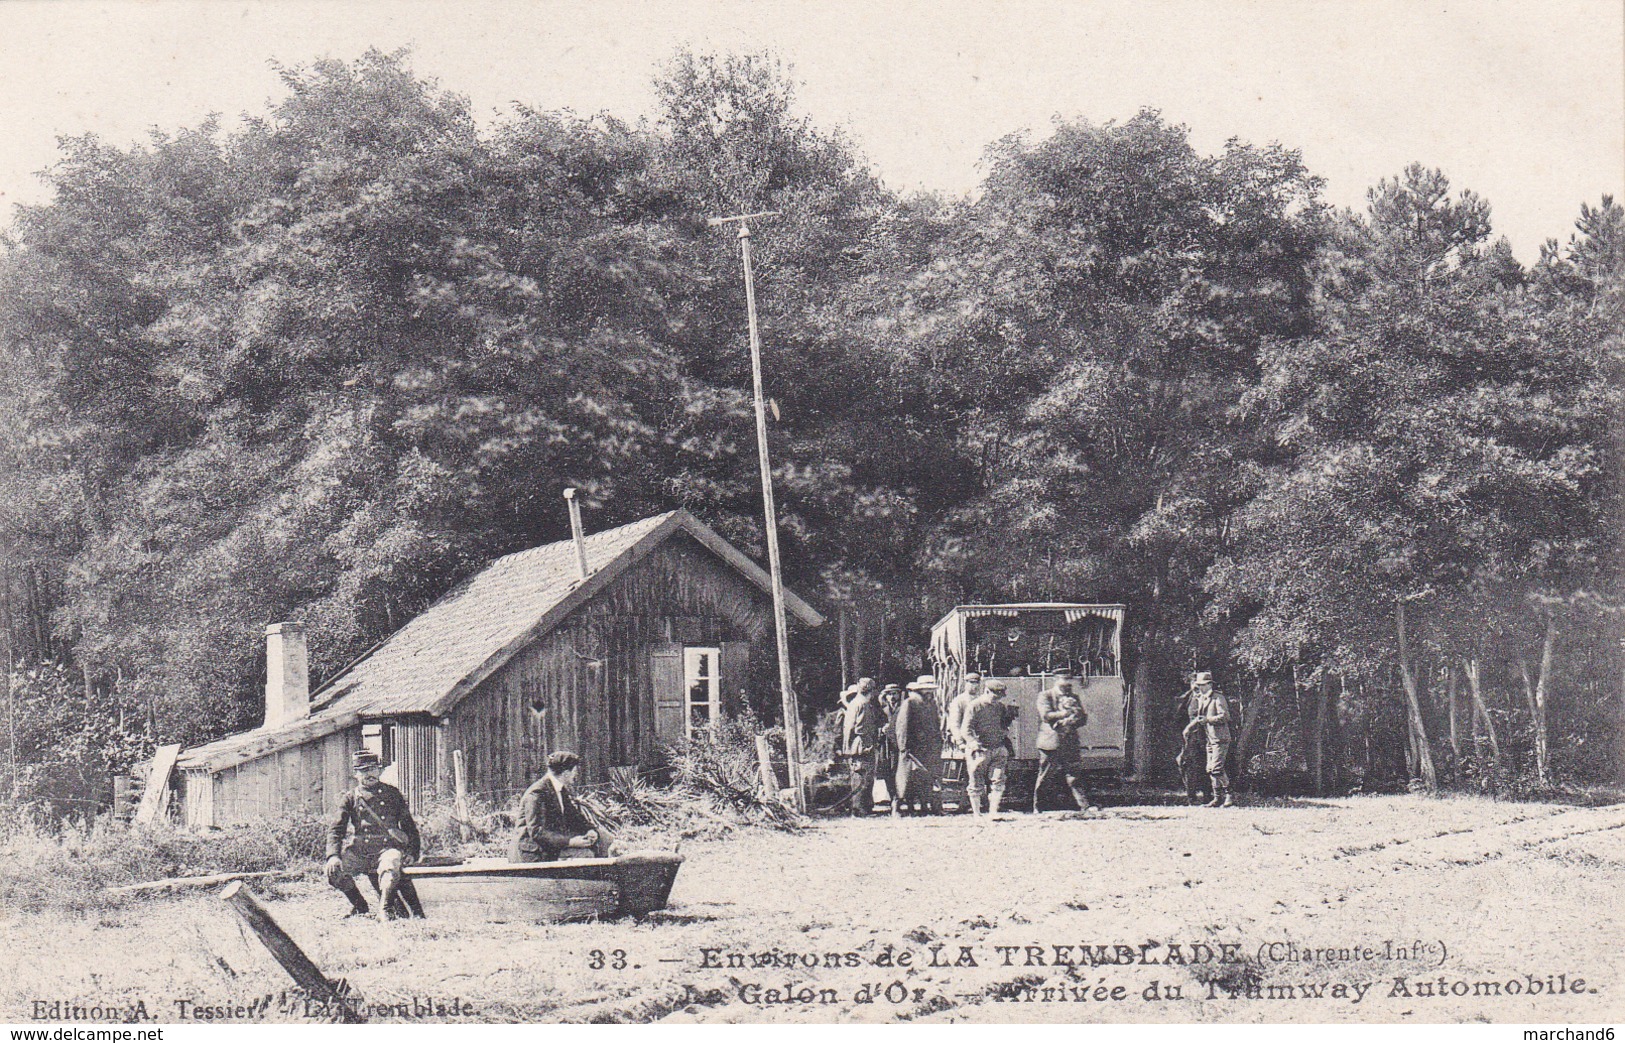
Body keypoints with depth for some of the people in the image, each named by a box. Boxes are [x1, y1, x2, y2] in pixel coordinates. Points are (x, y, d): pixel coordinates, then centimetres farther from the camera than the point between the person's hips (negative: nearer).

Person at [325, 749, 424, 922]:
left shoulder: (392, 794, 14)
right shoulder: (350, 799, 11)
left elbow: (409, 825, 16)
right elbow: (335, 828, 1)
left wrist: (412, 852, 2)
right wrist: (333, 855, -17)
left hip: (387, 848, -2)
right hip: (358, 852, 2)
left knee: (392, 863, -37)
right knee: (333, 870, -22)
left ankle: (385, 907, -16)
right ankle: (359, 906, 4)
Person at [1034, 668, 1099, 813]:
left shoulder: (1074, 697, 15)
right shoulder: (1045, 696, -1)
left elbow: (1083, 719, 9)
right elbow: (1046, 716, -16)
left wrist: (1070, 722, -11)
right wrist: (1066, 713, -23)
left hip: (1071, 743, 4)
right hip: (1050, 743, -4)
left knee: (1075, 776, 1)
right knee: (1043, 778, 2)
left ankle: (1085, 805, -1)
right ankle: (1036, 807, 12)